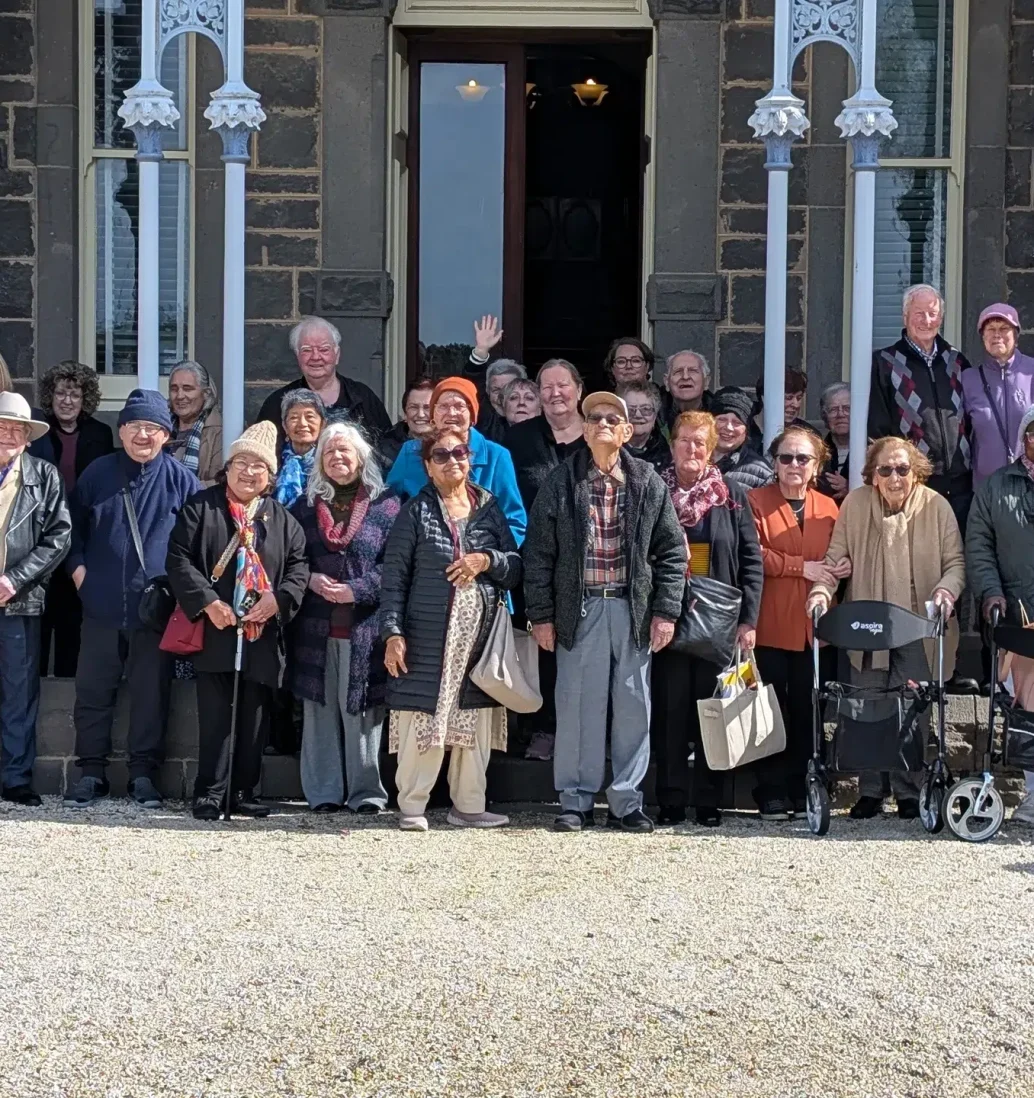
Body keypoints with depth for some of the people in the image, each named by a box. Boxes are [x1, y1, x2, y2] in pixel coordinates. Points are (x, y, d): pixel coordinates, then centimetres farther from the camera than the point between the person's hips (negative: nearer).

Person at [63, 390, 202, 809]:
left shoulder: (181, 480, -1)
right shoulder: (98, 474, 6)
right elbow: (73, 526, 17)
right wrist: (77, 567, 5)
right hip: (102, 605, 2)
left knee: (151, 693, 5)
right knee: (93, 691, 5)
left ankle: (143, 773, 15)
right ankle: (92, 771, 15)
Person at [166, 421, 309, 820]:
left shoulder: (281, 519, 13)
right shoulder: (201, 507, 3)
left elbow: (299, 565, 9)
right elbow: (178, 558, -4)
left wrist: (278, 598, -10)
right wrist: (207, 602, -14)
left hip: (263, 635, 3)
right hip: (215, 632, -3)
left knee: (253, 720, 7)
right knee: (216, 718, -4)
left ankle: (242, 792, 14)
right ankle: (210, 794, 1)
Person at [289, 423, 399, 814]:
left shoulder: (386, 505, 4)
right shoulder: (305, 507, 16)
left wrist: (357, 589, -14)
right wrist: (310, 579, -6)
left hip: (365, 628, -3)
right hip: (316, 627, 3)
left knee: (361, 708, -2)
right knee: (321, 708, 3)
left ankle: (366, 791, 4)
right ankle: (323, 792, 8)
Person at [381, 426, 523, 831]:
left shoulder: (489, 508, 13)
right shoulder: (416, 512, 3)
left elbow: (516, 569, 11)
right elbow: (394, 577, -1)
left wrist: (487, 560, -9)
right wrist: (392, 632, -10)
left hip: (481, 635, 3)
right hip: (428, 636, -3)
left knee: (476, 721, 5)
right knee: (423, 719, -5)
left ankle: (468, 806, 14)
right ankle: (412, 808, 3)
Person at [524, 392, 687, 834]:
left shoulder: (649, 484, 5)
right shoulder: (561, 483, 2)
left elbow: (671, 551, 6)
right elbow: (538, 552, 3)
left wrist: (666, 611, -1)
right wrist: (541, 614, -2)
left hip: (633, 608, 1)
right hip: (580, 608, -1)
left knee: (633, 706, 4)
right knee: (578, 705, 1)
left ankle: (626, 801, 13)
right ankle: (575, 800, 11)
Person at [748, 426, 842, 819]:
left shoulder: (828, 507, 13)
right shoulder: (757, 501, 1)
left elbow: (837, 556, 21)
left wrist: (843, 567, -2)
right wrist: (802, 567, -14)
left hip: (813, 626, 4)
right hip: (770, 625, -4)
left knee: (806, 712, 7)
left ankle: (800, 791, 15)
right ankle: (771, 794, 6)